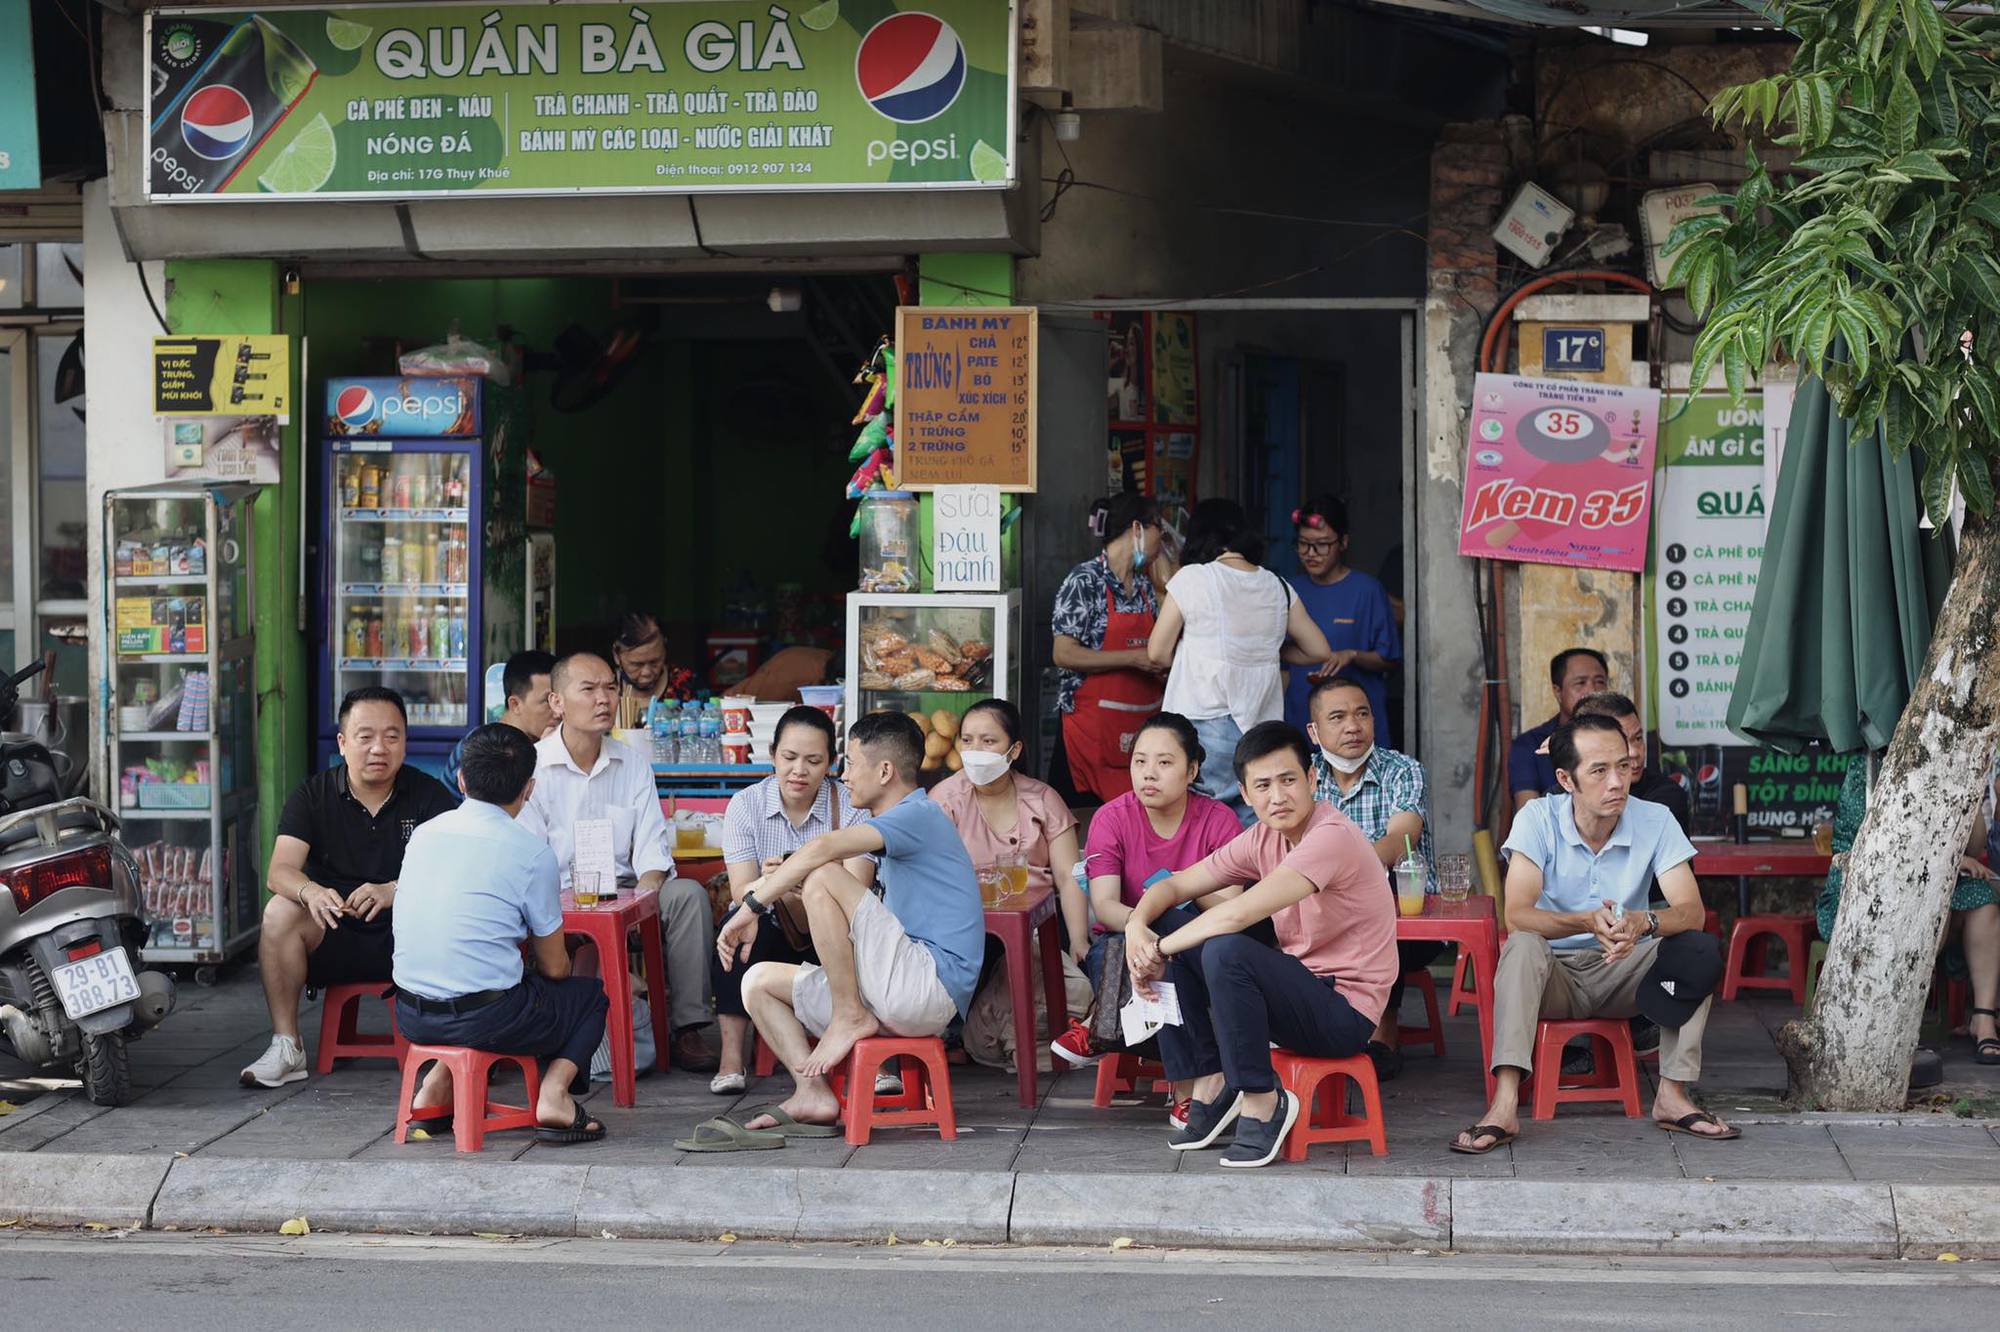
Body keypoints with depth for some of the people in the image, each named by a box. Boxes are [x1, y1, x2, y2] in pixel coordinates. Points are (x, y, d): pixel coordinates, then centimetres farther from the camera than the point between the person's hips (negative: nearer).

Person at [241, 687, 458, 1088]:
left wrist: (392, 891, -34)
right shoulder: (313, 795, 3)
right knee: (280, 912, -26)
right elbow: (279, 872, -10)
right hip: (333, 940, 2)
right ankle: (286, 1047, -17)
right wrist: (311, 892, -35)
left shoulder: (430, 796, 0)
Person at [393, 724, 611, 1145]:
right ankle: (553, 1095, -3)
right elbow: (554, 968, 2)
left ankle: (438, 1085, 16)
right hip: (484, 1019, -5)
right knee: (591, 992, 20)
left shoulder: (424, 832, 8)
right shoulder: (531, 851, -7)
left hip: (410, 1016, 6)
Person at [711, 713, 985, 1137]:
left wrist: (753, 907, -19)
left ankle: (849, 1017, -13)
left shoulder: (919, 815, -9)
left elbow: (823, 848, -24)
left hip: (930, 986, -10)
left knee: (823, 877, -21)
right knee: (759, 980, 11)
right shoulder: (902, 824, 24)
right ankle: (812, 1094, -7)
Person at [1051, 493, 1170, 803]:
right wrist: (1134, 659, -16)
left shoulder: (1145, 585, 15)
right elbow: (1064, 654, -14)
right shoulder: (1085, 580, -7)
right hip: (1093, 721, -7)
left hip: (1143, 722, 7)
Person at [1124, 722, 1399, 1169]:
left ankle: (1262, 1101, -15)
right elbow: (1176, 885, 9)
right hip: (1297, 989, 8)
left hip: (1344, 1011, -8)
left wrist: (1159, 950, -18)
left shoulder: (1331, 837, -22)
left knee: (1226, 951, -30)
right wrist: (1137, 927, -13)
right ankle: (1212, 1082, 4)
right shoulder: (1264, 838, 5)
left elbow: (1239, 914, -30)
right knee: (1175, 946, 0)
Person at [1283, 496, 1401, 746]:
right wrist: (1278, 715, 6)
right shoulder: (1294, 591, 9)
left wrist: (1353, 656, -18)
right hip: (1300, 721, 3)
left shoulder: (1366, 590, -4)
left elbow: (1390, 660, -2)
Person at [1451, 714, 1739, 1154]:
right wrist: (1588, 923, -42)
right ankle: (1504, 1106, -42)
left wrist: (1643, 922, -41)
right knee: (1522, 946, -34)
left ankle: (1672, 1095, -18)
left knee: (1700, 949, -23)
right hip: (1555, 973, -2)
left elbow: (1691, 911, -18)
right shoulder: (1538, 819, -14)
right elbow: (1517, 916, -24)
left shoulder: (1655, 821, -9)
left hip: (1623, 972, 2)